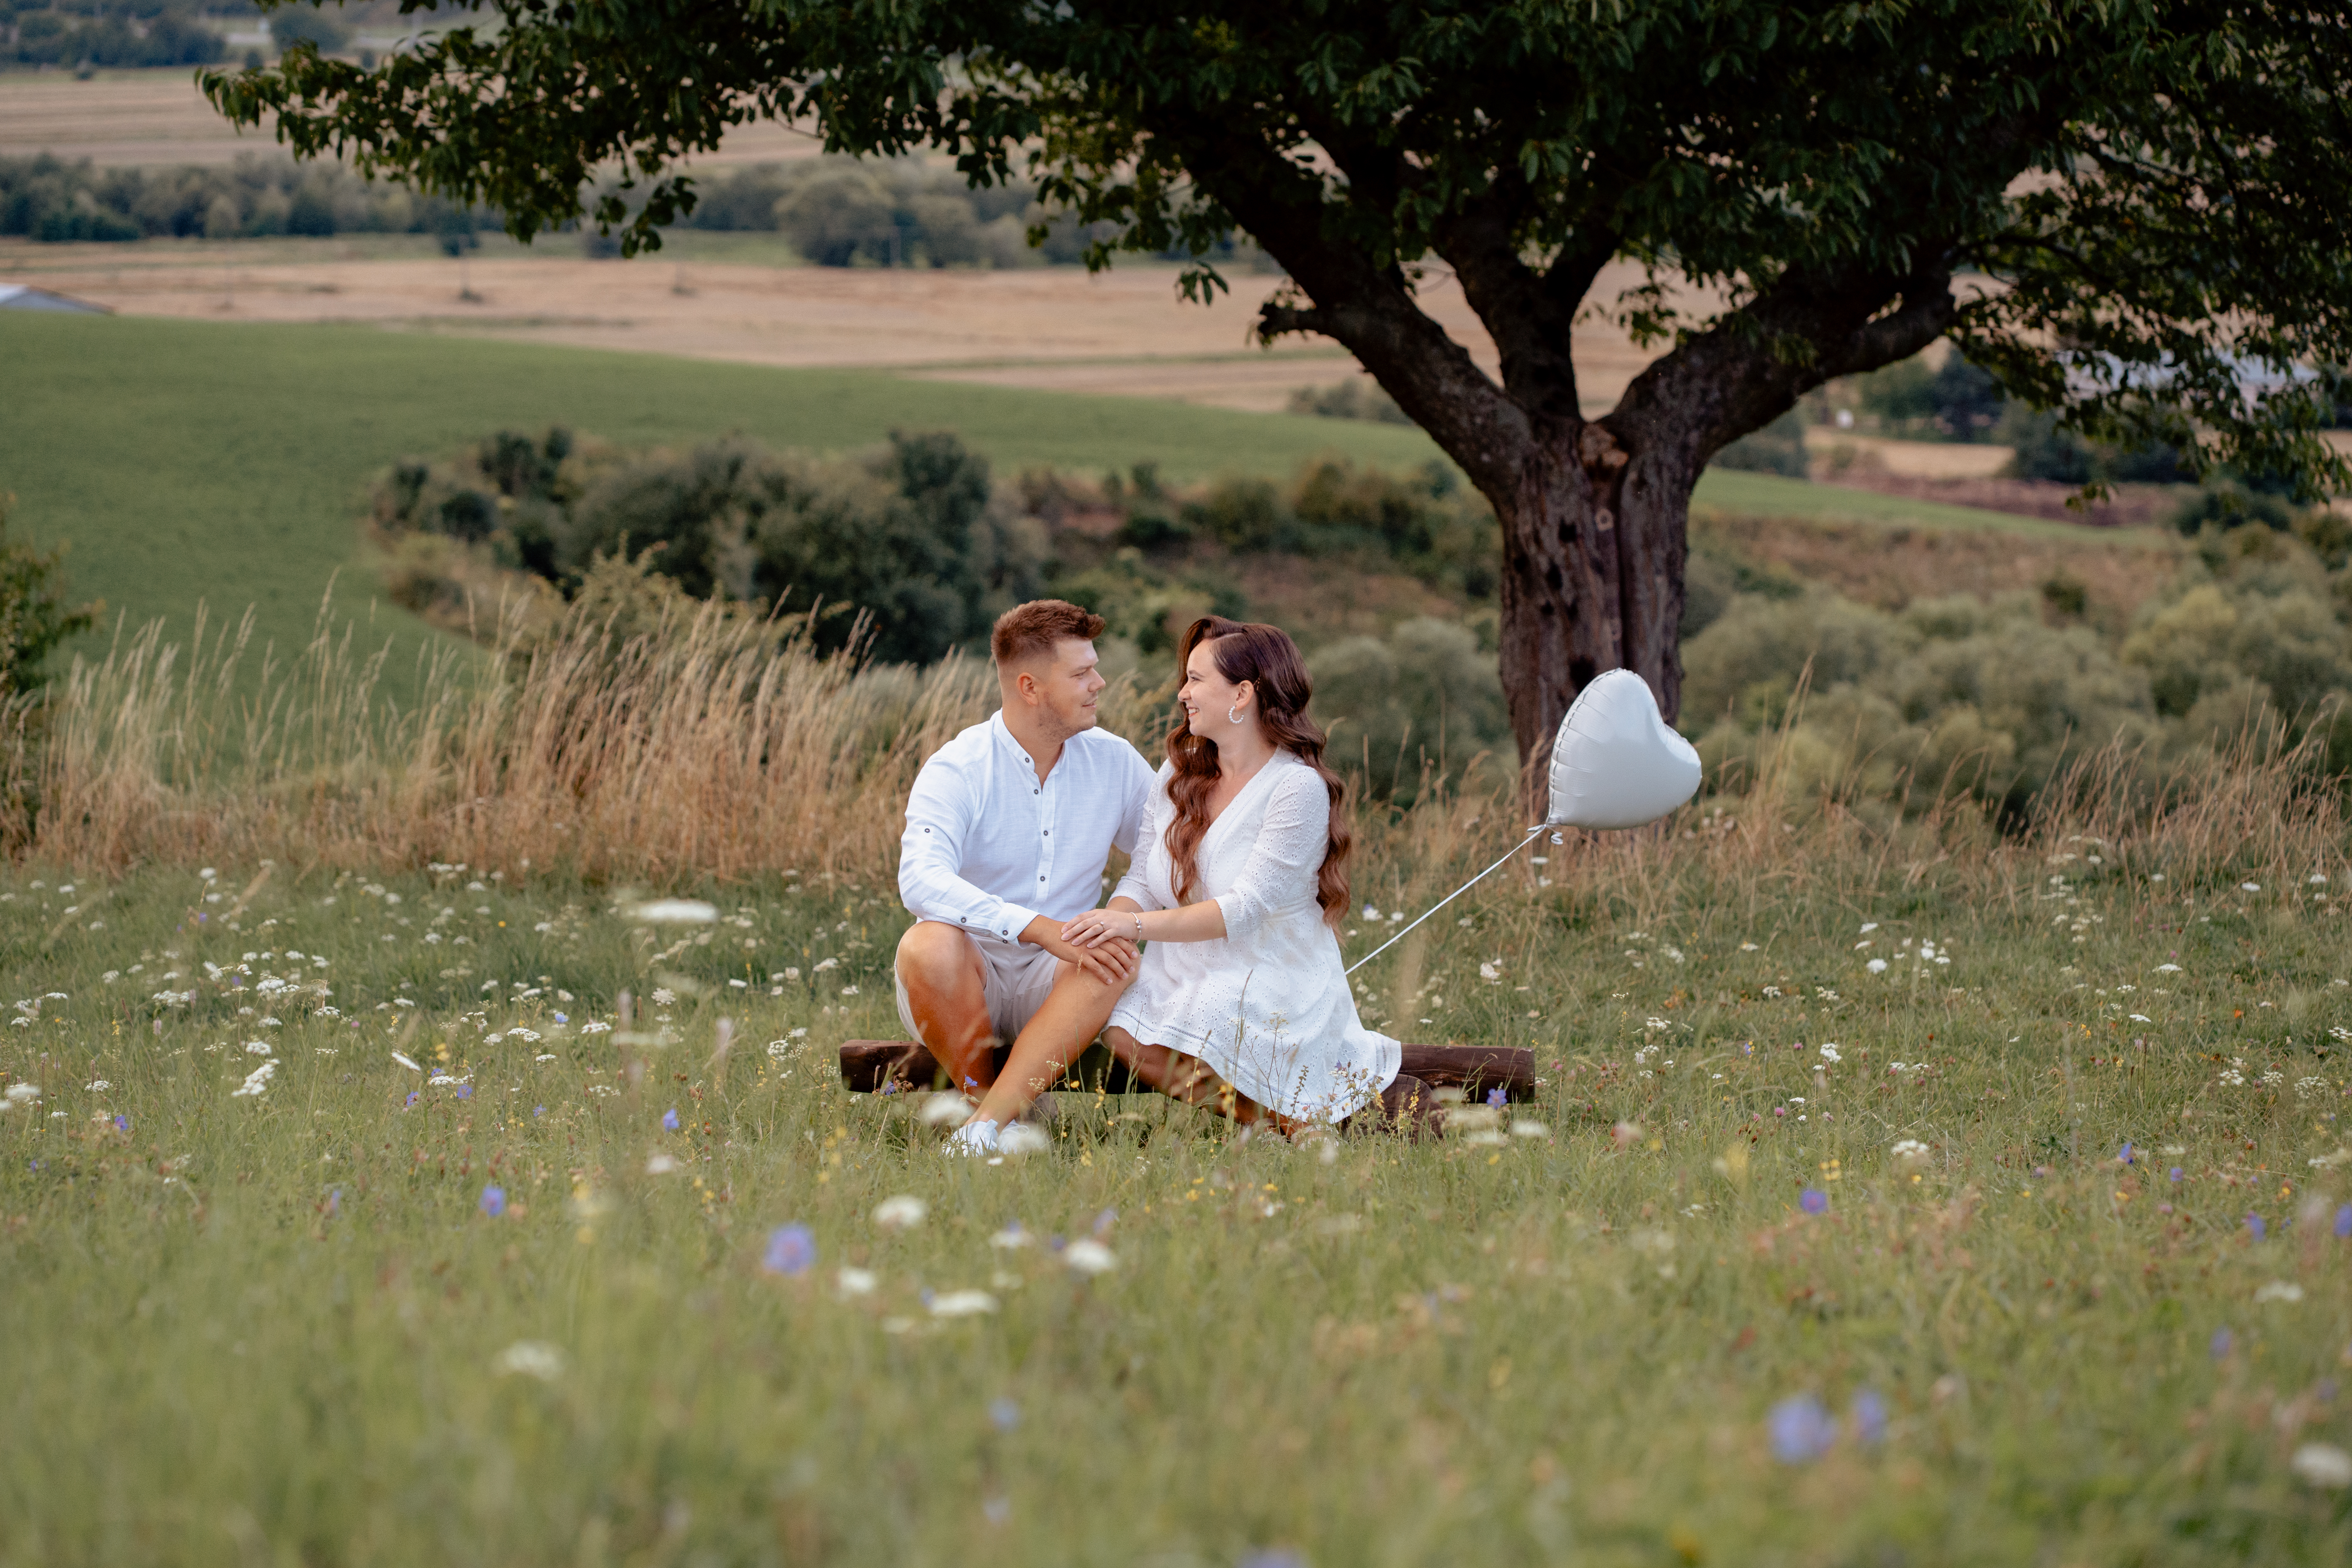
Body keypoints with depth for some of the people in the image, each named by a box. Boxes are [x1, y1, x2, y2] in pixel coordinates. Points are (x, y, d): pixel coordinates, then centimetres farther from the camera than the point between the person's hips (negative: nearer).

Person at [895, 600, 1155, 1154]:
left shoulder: (1115, 764, 4)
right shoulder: (956, 770, -11)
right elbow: (920, 880, -28)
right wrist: (1042, 929, -37)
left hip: (1058, 985, 3)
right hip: (966, 984, -3)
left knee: (1119, 956, -30)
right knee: (928, 945, -36)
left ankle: (987, 1127, -35)